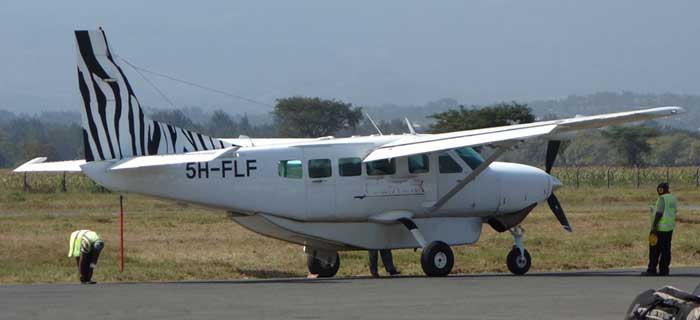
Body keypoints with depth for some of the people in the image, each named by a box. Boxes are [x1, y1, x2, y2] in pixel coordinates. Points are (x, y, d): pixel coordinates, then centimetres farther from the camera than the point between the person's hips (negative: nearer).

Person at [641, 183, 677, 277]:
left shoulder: (662, 199, -17)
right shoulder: (672, 198, 9)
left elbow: (659, 213, -22)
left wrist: (654, 227, -20)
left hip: (660, 228, -9)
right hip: (669, 227, 9)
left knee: (654, 250, -2)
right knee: (665, 250, 8)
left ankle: (652, 270, 0)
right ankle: (664, 271, 8)